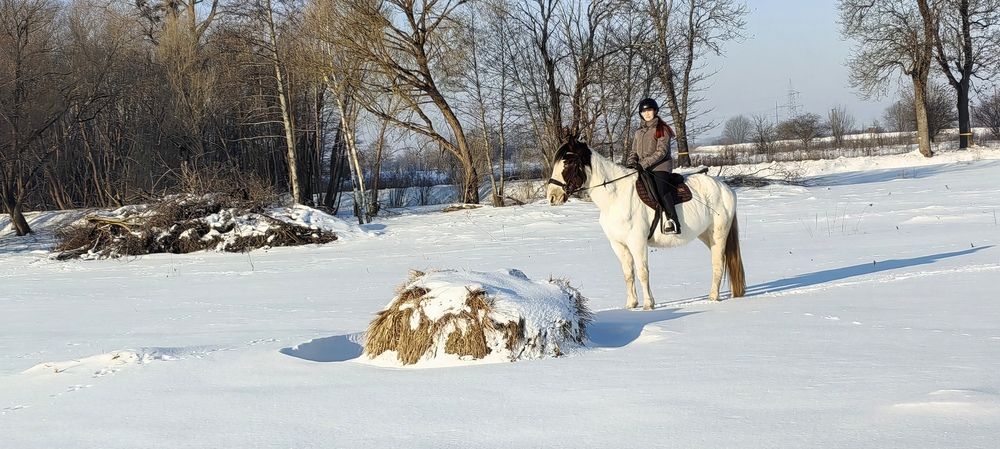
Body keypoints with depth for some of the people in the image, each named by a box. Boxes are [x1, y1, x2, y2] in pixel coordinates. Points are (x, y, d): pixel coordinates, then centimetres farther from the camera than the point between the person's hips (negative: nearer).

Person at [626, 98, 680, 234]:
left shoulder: (662, 129, -1)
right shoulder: (639, 131, 19)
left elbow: (661, 151, -11)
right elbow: (634, 151, 21)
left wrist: (644, 164, -19)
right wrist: (631, 162, -2)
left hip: (660, 167, -8)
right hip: (642, 168, 8)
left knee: (661, 189, -30)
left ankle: (673, 221, -41)